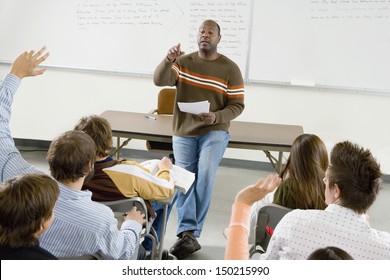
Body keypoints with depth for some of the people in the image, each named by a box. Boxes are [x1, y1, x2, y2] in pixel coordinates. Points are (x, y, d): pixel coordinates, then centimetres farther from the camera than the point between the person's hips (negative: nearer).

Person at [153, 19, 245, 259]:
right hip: (184, 132, 3)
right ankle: (188, 234, 7)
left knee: (205, 175, -22)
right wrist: (168, 61, -31)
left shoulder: (230, 69, -3)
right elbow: (160, 81, -13)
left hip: (215, 132, -3)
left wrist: (217, 117, -21)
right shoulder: (183, 62, 2)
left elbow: (237, 105, -3)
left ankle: (189, 233, -15)